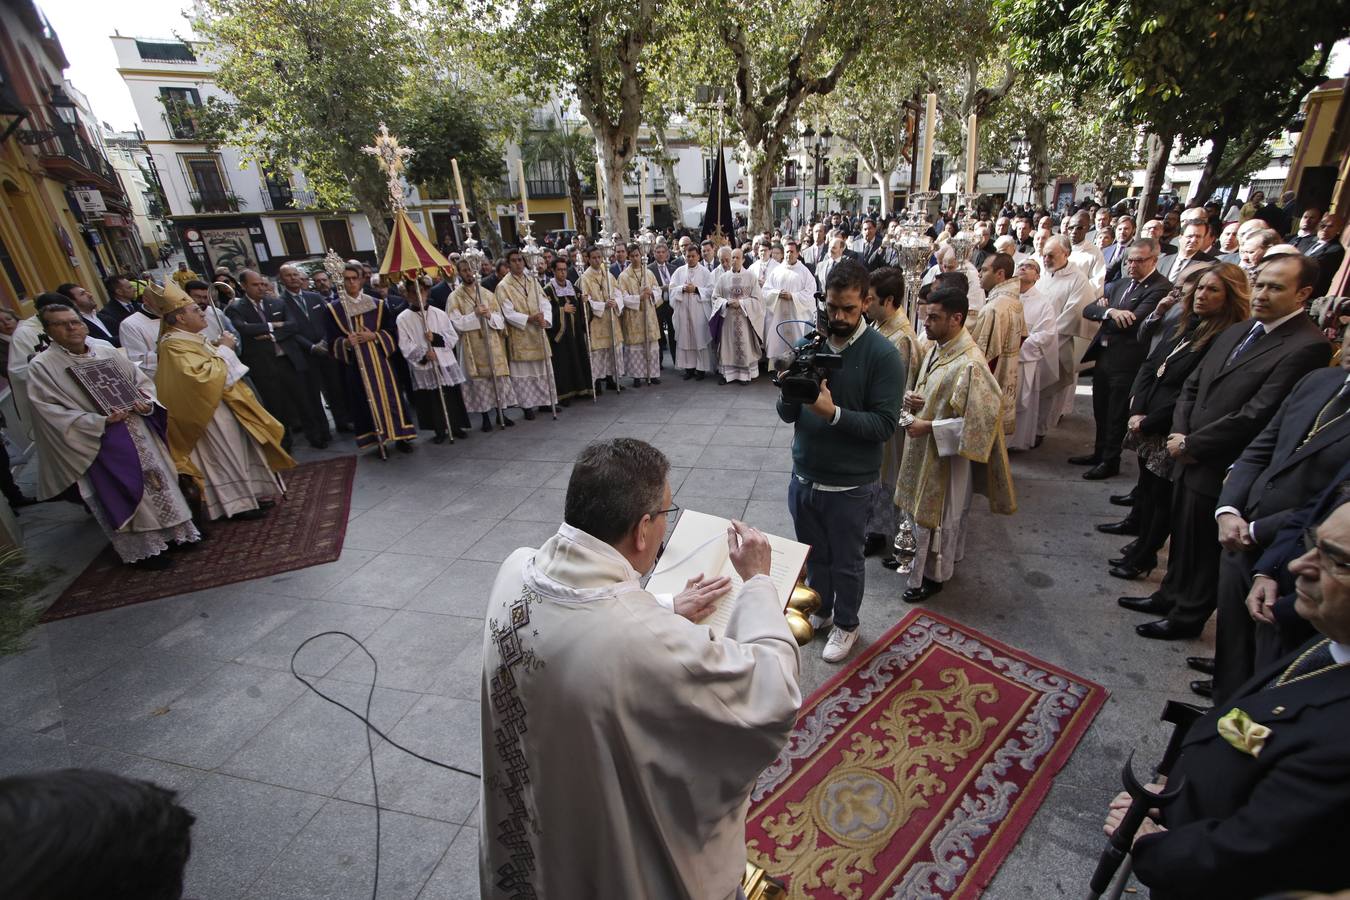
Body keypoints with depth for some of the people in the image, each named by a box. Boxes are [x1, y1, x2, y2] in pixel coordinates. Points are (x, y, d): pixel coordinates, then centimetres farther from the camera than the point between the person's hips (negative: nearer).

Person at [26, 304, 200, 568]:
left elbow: (142, 380, 10)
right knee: (126, 493, 1)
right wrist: (100, 421, -21)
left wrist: (145, 402, -11)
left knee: (157, 479, 10)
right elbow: (50, 412, -11)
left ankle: (171, 532, 24)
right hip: (99, 442, -4)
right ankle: (144, 548, 15)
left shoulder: (107, 352, 5)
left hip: (139, 431, 4)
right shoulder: (41, 366, -6)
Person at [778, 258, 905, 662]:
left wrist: (833, 413, -30)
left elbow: (884, 425, -18)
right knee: (813, 554, 23)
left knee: (846, 562, 17)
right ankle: (820, 609, 49)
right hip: (803, 476, 4)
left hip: (849, 485, -4)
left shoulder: (883, 355, -14)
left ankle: (846, 623, 42)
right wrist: (791, 394, -23)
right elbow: (787, 415, -1)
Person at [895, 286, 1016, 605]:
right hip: (923, 447, 9)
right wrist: (915, 399, -5)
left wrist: (929, 427, -24)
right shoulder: (936, 347, 2)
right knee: (923, 506, 22)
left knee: (935, 514, 7)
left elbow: (976, 421, -24)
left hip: (944, 454, -8)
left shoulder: (970, 365, -25)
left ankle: (932, 575, 27)